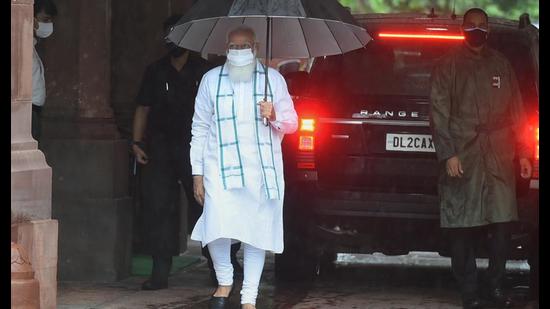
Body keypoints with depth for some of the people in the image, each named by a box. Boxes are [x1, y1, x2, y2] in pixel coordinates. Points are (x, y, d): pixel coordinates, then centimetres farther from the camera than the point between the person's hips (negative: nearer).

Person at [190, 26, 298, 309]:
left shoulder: (273, 80, 10)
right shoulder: (211, 80, 10)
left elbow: (291, 123, 13)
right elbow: (200, 128, 11)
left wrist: (275, 117, -11)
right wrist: (197, 173, 6)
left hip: (262, 169, 1)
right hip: (221, 168, -1)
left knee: (256, 234, 1)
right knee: (218, 228, -18)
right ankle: (224, 281, 7)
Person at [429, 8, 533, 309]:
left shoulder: (502, 65, 14)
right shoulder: (448, 66, 3)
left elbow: (516, 112, 15)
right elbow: (439, 113, -2)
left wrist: (523, 152, 9)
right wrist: (448, 154, -11)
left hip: (499, 158, 3)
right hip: (462, 158, -3)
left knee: (501, 225, 2)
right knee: (463, 228, -2)